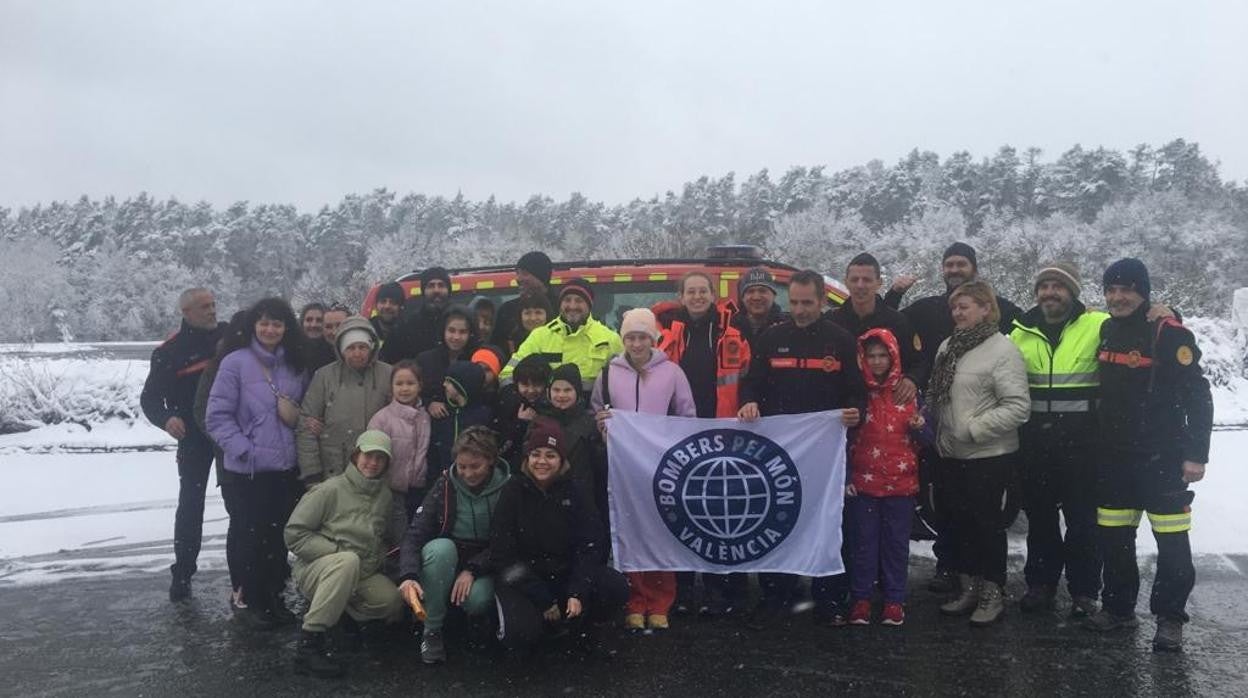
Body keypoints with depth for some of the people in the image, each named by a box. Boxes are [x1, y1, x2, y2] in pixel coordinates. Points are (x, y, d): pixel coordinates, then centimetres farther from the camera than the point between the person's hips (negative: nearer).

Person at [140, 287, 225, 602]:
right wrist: (166, 419, -26)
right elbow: (150, 397, -6)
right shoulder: (170, 351, -7)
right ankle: (182, 573, 11)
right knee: (191, 503, 0)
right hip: (195, 437, -3)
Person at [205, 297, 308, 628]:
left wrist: (298, 416, -2)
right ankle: (249, 600, 17)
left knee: (280, 533, 11)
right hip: (251, 468, -4)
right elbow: (217, 416, -8)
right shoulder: (236, 362, -6)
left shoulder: (296, 366, 9)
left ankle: (274, 597, 24)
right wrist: (244, 449, -15)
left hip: (288, 465, 5)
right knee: (253, 534, 2)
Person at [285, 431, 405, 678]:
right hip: (314, 569, -6)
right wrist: (339, 552, -17)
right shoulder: (331, 490, -8)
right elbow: (294, 533, -11)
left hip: (361, 574, 6)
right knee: (348, 561, -39)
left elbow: (386, 539, 22)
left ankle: (345, 611, 13)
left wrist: (379, 556, 0)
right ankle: (309, 644, -36)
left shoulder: (385, 494, 10)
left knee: (394, 602, -20)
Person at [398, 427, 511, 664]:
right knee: (441, 547, -33)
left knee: (478, 600, -33)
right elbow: (415, 534, -17)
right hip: (447, 560, 1)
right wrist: (409, 576, -34)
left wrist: (472, 571, -24)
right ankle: (432, 630, -19)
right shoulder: (446, 485, -9)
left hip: (484, 565, -1)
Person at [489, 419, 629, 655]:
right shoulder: (513, 492, -7)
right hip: (521, 581, -2)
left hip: (565, 575, 2)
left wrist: (578, 594, -23)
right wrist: (543, 601, -15)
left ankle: (588, 627, 8)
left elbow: (590, 546, -7)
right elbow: (502, 554, -10)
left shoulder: (575, 494, 0)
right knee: (521, 633, -31)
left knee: (616, 587, -23)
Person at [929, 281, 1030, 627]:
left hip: (989, 457, -7)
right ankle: (969, 589, 28)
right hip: (953, 455, 7)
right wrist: (938, 430, 9)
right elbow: (937, 395, 19)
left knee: (988, 525, 3)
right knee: (962, 523, 15)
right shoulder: (948, 347, 9)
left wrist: (974, 428, -19)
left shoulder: (1002, 349, -13)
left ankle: (993, 595, 17)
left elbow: (1018, 406, -19)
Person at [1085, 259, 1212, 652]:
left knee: (1172, 543, -1)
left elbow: (1197, 396, -12)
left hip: (1162, 457, -6)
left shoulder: (1168, 333, -12)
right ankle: (1118, 607, 25)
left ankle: (1170, 618, 10)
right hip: (1114, 457, 6)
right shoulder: (1107, 331, 8)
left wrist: (1196, 454, -14)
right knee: (1113, 538, 11)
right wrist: (1099, 442, 16)